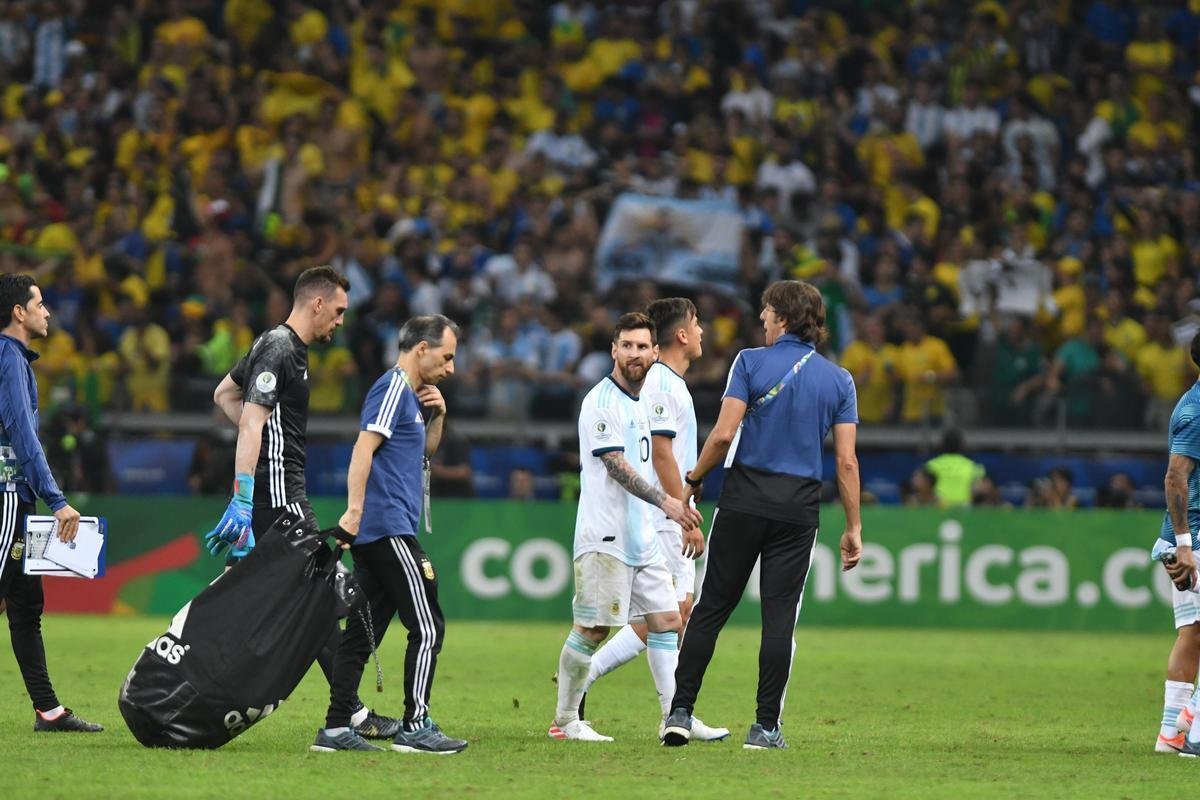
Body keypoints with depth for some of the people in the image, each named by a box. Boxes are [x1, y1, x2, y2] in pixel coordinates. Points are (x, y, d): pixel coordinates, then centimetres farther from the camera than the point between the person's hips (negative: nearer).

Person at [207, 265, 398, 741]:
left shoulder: (274, 344, 17)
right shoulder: (281, 350, -14)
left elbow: (224, 395, 31)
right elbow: (252, 423, -23)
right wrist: (242, 501, -29)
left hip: (279, 484, 10)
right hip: (277, 491, -10)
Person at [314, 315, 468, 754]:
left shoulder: (410, 394, 21)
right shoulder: (393, 388, -9)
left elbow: (423, 452, 33)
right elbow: (364, 448, -19)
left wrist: (437, 416, 15)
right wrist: (355, 510, -27)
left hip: (373, 534, 10)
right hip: (389, 528, -10)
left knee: (362, 632, 8)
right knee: (427, 627, -8)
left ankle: (336, 728, 7)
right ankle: (414, 727, -9)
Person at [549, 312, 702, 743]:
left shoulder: (641, 401, 16)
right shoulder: (601, 402, -11)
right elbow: (616, 466, -20)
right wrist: (665, 501, -27)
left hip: (642, 537, 9)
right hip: (605, 538, -9)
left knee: (666, 620, 4)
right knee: (591, 630, -5)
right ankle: (565, 720, 4)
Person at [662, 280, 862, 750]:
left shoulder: (750, 363, -2)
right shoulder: (839, 380, 6)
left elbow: (724, 434, -10)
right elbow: (846, 460, 2)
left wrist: (693, 481, 4)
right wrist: (853, 527, 6)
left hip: (744, 500, -1)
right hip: (799, 508, 2)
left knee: (711, 608, 4)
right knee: (779, 618, 3)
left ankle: (680, 711, 1)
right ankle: (766, 726, -1)